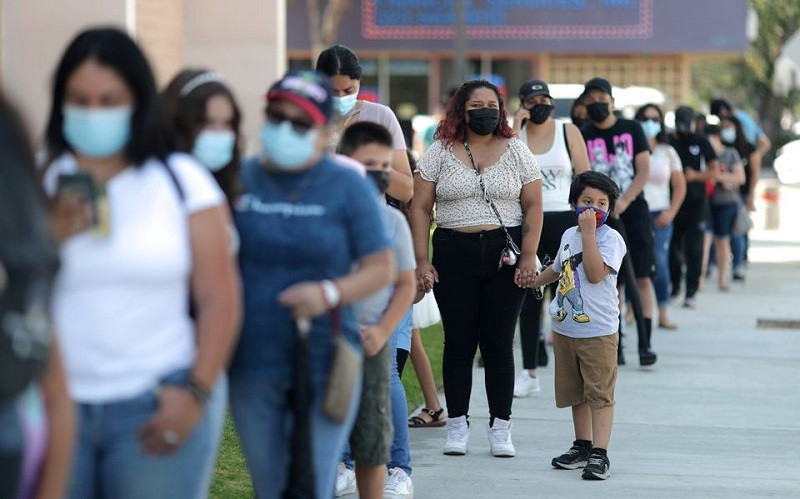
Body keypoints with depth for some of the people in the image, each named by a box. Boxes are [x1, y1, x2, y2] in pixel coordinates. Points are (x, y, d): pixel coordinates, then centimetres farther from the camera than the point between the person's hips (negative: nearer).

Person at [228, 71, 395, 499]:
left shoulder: (348, 187, -2)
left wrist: (330, 293, -19)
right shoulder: (239, 180, 4)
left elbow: (381, 268, -1)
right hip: (252, 366, 3)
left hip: (323, 365, -3)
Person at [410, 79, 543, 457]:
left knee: (499, 342, 0)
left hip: (504, 254, 0)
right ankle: (457, 425, 11)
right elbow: (420, 208, 3)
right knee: (458, 341, 3)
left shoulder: (515, 151, 6)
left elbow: (533, 206, 4)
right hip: (453, 254, 0)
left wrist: (528, 256, -6)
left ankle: (500, 427, 7)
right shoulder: (440, 153, 5)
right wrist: (421, 262, -4)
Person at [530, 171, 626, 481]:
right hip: (565, 328, 7)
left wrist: (589, 233, -23)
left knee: (599, 394, -7)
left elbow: (595, 274, -25)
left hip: (598, 331, -7)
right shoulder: (569, 235, 12)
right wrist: (534, 281, 38)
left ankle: (599, 454, -8)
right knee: (575, 393, 16)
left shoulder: (610, 238, -10)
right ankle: (582, 446, 28)